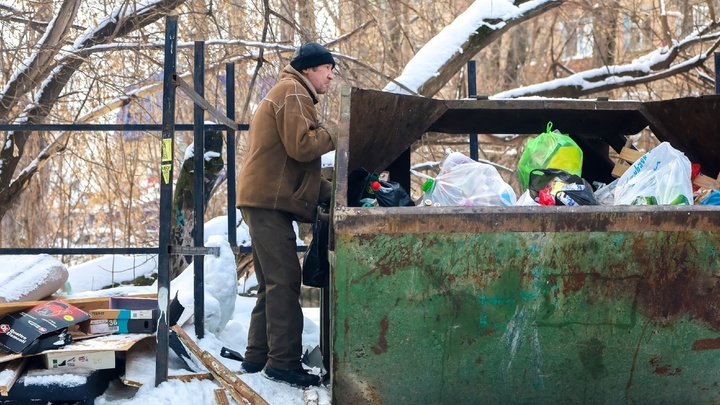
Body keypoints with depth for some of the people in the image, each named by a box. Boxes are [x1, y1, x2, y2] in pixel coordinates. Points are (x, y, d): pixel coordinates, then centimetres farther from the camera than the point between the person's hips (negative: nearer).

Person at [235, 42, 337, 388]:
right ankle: (284, 361, -13)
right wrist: (333, 131, -6)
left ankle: (258, 356, 18)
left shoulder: (290, 94, 26)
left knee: (272, 282, 14)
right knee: (284, 281, -12)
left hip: (266, 200, 11)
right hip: (270, 200, -11)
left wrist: (329, 192, 13)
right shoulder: (293, 93, -8)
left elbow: (298, 165, 24)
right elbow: (301, 146, -22)